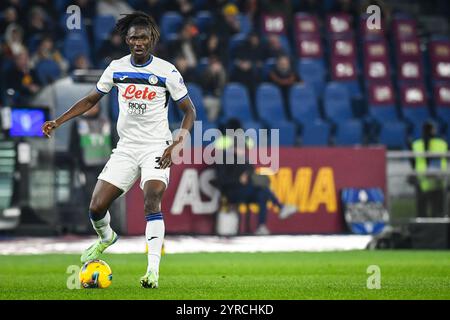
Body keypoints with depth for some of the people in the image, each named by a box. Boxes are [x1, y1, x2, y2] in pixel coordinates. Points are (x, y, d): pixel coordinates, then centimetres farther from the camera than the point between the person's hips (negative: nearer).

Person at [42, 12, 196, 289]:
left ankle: (153, 270, -27)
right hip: (126, 148, 4)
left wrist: (177, 143, -16)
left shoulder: (167, 71, -8)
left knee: (152, 202, -26)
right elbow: (92, 100, 15)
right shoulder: (117, 68, 2)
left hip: (156, 148, -4)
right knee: (96, 208, -3)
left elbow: (189, 111, -2)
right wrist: (58, 121, 5)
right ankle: (105, 238, 32)